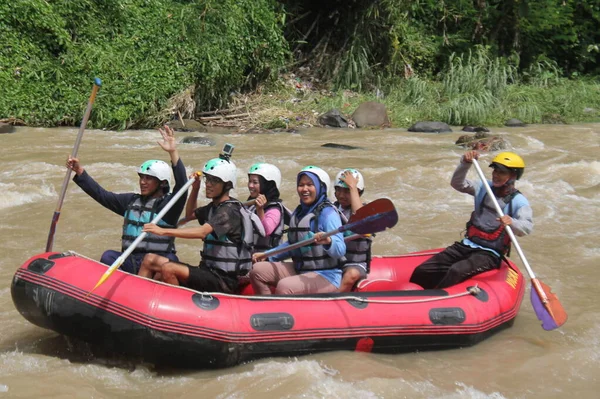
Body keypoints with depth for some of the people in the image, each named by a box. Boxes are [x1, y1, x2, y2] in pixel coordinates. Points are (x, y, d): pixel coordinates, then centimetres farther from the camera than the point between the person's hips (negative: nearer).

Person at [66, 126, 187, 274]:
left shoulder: (169, 204, -1)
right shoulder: (131, 201, 17)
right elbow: (102, 195, 17)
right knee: (108, 256, -23)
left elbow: (181, 187, -19)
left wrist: (173, 153, -29)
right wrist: (79, 171, 11)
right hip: (130, 263, 5)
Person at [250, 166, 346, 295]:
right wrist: (267, 255, 19)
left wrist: (328, 242, -45)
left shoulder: (328, 213, -14)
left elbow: (340, 250, -24)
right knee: (258, 270, 0)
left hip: (326, 277, -8)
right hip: (298, 270, 8)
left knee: (284, 287, -30)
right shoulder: (298, 213, 12)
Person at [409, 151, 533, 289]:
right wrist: (465, 163, -15)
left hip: (489, 254, -6)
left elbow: (527, 227, -22)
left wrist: (512, 223, -44)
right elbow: (457, 183, 2)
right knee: (421, 272, -8)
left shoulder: (519, 201, -7)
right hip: (466, 245, 6)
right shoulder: (484, 188, 9)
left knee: (456, 272, -36)